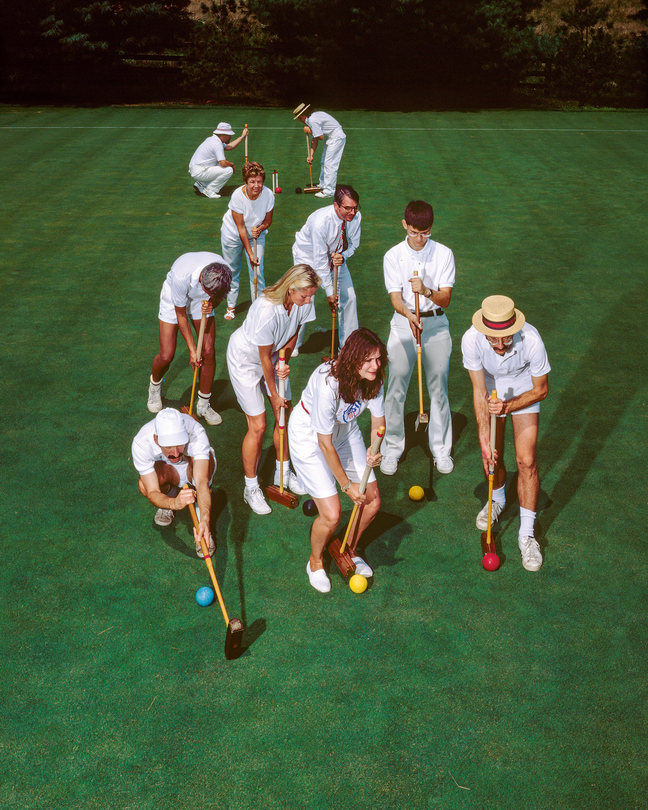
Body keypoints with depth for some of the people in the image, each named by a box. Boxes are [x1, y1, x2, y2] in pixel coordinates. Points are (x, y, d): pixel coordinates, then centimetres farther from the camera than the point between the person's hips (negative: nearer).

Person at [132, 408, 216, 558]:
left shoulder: (196, 433, -39)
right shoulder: (140, 444, -35)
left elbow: (202, 482, -49)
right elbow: (152, 493, -39)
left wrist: (205, 520, -65)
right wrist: (174, 503, -61)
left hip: (194, 469, -1)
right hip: (167, 471, 1)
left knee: (205, 457, -38)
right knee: (144, 486, -34)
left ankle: (201, 524, -23)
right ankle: (171, 495, 3)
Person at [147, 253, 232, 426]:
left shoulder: (224, 274, -32)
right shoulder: (181, 276, -42)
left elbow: (218, 296, -6)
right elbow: (181, 315, -25)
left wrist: (212, 303, -31)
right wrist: (192, 349, -19)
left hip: (200, 301, 3)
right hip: (174, 300, -3)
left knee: (208, 351, -6)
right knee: (166, 356, -5)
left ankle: (204, 405, 12)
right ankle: (155, 386, 31)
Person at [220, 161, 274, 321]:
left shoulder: (268, 195, -25)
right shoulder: (238, 196, -31)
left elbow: (268, 220, -8)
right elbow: (240, 227, -25)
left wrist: (260, 229, -31)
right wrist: (250, 253, -27)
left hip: (256, 235, 1)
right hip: (233, 235, -1)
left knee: (257, 272, -5)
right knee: (232, 271, 12)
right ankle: (231, 306, 31)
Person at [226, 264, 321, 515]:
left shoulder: (303, 303, -20)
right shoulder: (266, 311, -39)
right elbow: (265, 358, -25)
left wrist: (284, 360, -18)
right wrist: (274, 394, -13)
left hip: (274, 355, 6)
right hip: (245, 359, -6)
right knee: (257, 426, -5)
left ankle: (283, 474, 31)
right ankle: (251, 488, 12)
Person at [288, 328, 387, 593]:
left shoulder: (372, 377, -20)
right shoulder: (328, 385, -38)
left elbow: (378, 418, -6)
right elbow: (325, 443, -27)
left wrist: (374, 448, -29)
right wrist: (346, 484, -18)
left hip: (345, 429, 7)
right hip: (309, 435, -6)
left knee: (372, 501, 5)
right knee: (332, 515, -11)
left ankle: (349, 550, 34)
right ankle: (315, 562, 21)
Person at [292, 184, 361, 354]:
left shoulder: (356, 217, -22)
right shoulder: (320, 221, -37)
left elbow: (354, 244, -4)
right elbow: (320, 261, -30)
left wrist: (343, 256, -28)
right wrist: (329, 291, -27)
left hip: (335, 256, 5)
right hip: (309, 256, -5)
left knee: (348, 297, -1)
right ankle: (294, 345, 13)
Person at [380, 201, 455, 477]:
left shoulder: (444, 254, -2)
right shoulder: (393, 256, -2)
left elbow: (445, 299, -6)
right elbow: (396, 298, -9)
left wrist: (426, 291, -27)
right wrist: (409, 315, -30)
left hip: (436, 323, 0)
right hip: (404, 322, 0)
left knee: (438, 388, 4)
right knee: (396, 388, -1)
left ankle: (441, 449, 20)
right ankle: (392, 448, 14)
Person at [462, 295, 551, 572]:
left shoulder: (531, 340, -37)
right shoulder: (471, 339, -33)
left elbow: (541, 390, -19)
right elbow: (479, 391, -21)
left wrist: (508, 407, -32)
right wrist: (484, 436, -26)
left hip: (524, 391, -2)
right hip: (492, 390, 2)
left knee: (526, 461, -10)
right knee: (491, 456, 4)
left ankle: (526, 534, 2)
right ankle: (497, 500, 38)